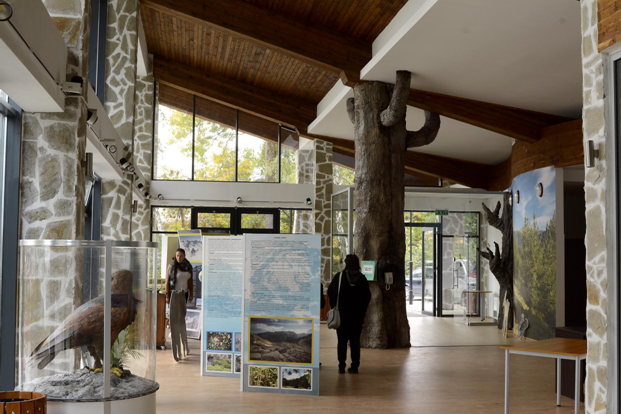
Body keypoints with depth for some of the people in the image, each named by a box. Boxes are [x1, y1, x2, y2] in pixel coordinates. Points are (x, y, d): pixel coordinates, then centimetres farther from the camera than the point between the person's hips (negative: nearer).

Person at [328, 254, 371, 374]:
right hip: (358, 315, 2)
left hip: (342, 314, -2)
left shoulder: (339, 277, -6)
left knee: (342, 341, 3)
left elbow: (330, 292, -4)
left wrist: (334, 308, 8)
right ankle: (354, 366, 5)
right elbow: (367, 296, 5)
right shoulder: (362, 278, 1)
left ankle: (342, 366, 0)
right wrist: (362, 311, 13)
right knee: (355, 341, 6)